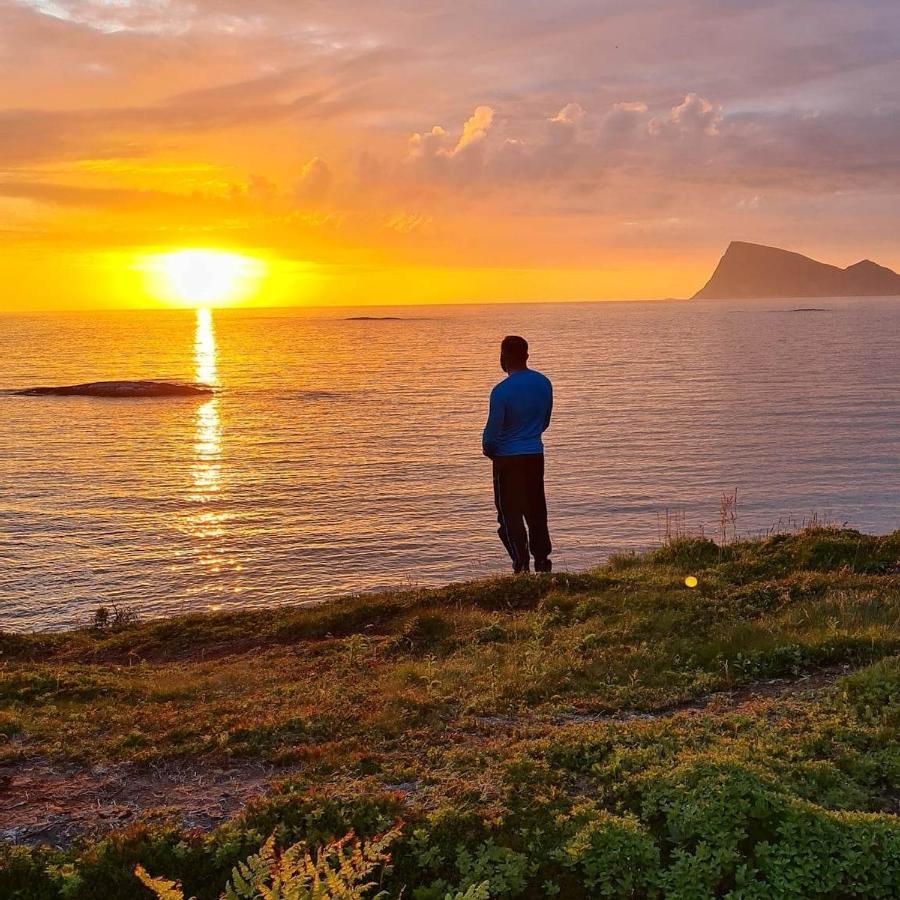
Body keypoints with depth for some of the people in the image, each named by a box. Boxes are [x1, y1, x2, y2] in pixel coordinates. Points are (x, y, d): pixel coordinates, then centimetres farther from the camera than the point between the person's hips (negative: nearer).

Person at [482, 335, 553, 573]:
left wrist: (488, 449, 7)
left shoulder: (502, 391, -18)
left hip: (508, 458, -6)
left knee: (510, 513, 2)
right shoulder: (544, 383, 2)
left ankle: (521, 564, -2)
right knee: (536, 509, 15)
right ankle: (542, 559, 19)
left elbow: (492, 429, -13)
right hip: (536, 455, 6)